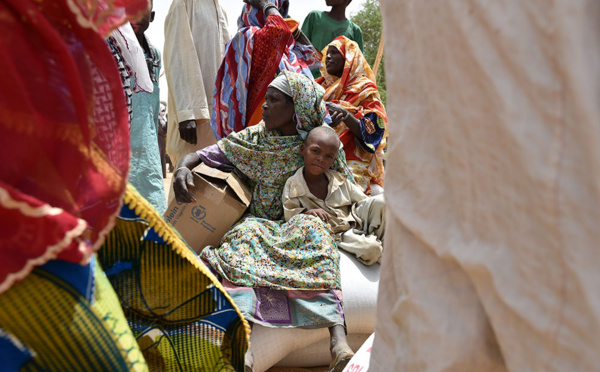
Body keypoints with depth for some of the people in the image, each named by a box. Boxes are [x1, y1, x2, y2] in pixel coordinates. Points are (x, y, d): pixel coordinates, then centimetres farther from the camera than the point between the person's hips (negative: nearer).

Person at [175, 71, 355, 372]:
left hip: (300, 225, -1)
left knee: (315, 229, -34)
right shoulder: (253, 138, 7)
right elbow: (205, 155, 6)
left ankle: (337, 336, -47)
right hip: (259, 223, 2)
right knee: (246, 235, -32)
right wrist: (183, 167, -17)